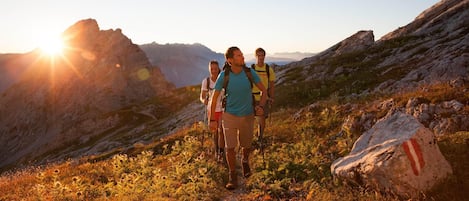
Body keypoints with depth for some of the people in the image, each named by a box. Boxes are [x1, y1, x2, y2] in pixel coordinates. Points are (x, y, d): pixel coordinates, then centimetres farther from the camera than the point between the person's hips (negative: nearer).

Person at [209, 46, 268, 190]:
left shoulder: (250, 72, -13)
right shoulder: (223, 76, -16)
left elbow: (264, 90, -1)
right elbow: (214, 98, -6)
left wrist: (261, 106, -20)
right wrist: (212, 120, -4)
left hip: (247, 116, 2)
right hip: (230, 116, -1)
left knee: (246, 145, 16)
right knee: (230, 147, -5)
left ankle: (245, 161, 50)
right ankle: (233, 177, 14)